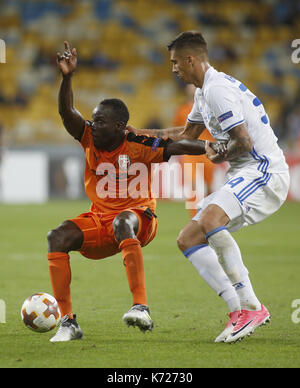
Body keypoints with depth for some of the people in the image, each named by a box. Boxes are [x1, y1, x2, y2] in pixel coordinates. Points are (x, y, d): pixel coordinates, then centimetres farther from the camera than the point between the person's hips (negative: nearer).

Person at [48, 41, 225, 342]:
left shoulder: (139, 146, -11)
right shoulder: (89, 139, -2)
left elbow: (175, 147, -19)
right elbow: (67, 113, -15)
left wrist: (208, 147, -37)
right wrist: (67, 77, -30)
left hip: (138, 216, -5)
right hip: (99, 220, 5)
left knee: (122, 223, -41)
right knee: (58, 237, -21)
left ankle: (141, 308, -48)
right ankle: (67, 322, -18)